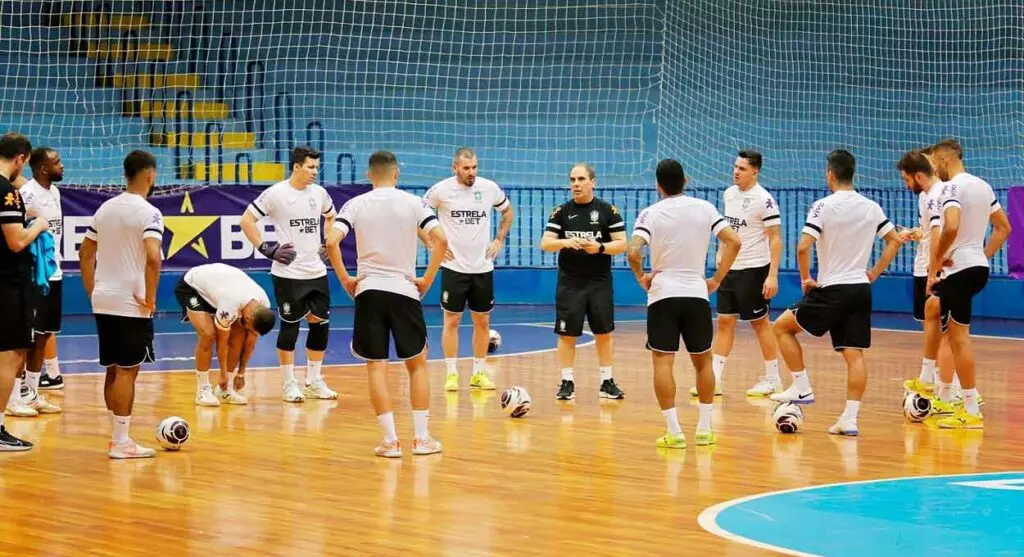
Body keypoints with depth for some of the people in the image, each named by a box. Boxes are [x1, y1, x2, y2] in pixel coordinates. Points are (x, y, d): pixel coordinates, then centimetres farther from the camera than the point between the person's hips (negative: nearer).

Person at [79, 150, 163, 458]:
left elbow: (86, 254, 16)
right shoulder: (148, 212, -13)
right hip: (132, 304, -7)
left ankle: (119, 436, 21)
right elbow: (153, 257, -26)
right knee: (127, 372, -2)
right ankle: (121, 442, 0)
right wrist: (150, 299, -16)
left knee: (113, 370, 14)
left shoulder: (105, 208, 11)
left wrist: (92, 293, 19)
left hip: (103, 302, 7)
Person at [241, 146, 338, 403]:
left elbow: (331, 217, 26)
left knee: (321, 324, 7)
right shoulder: (276, 193, -9)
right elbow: (247, 220, -7)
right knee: (290, 325, 0)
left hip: (317, 271, 6)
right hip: (288, 273, -5)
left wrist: (327, 244, 14)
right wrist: (267, 249, -10)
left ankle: (314, 381, 19)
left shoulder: (319, 193, 7)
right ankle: (290, 384, 9)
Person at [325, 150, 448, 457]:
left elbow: (332, 241, -11)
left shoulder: (356, 204, 2)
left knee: (376, 367, 4)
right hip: (404, 290, 0)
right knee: (418, 363, 13)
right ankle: (421, 437, 10)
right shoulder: (413, 203, 1)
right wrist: (427, 279, 1)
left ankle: (390, 440, -1)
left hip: (368, 291, 0)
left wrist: (344, 279, -1)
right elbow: (440, 239, -9)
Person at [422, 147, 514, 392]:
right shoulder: (441, 190, -8)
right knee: (452, 320, -1)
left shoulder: (490, 188, 0)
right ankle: (451, 374, 4)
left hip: (483, 267, 3)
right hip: (454, 267, -3)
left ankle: (479, 372, 17)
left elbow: (508, 211, 18)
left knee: (482, 321, 7)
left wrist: (499, 240, 8)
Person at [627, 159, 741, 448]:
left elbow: (633, 252, -17)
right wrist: (717, 280, 3)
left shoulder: (650, 214, -4)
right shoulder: (704, 208, 3)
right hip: (697, 294, 2)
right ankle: (704, 429, 16)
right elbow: (734, 241, -4)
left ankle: (674, 431, -5)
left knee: (662, 362, 1)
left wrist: (641, 278, 1)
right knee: (703, 361, 16)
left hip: (663, 294, -2)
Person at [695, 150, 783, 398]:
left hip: (754, 269, -7)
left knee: (760, 322, 2)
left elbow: (775, 239, -15)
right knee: (724, 322, 5)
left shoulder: (764, 199, -14)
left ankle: (772, 379, 15)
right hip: (729, 268, 7)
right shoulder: (729, 194, 7)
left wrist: (772, 275, -20)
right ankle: (714, 380, 6)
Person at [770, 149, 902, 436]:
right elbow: (894, 241, 13)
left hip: (831, 291, -5)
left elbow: (803, 247, -18)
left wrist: (805, 278, -4)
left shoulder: (823, 206, -11)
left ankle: (802, 388, 9)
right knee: (854, 354, 4)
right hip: (861, 290, 5)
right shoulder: (872, 207, 7)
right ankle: (850, 418, -2)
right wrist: (874, 273, 16)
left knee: (782, 326, 12)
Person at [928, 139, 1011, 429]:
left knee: (958, 336, -4)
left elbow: (951, 227, -29)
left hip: (959, 269, -10)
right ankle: (945, 390, 27)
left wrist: (937, 257, -16)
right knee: (933, 308, 25)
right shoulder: (983, 186, 14)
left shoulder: (952, 188, -14)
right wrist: (984, 256, 18)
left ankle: (971, 411, -4)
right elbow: (1004, 228, 19)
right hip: (978, 266, 10)